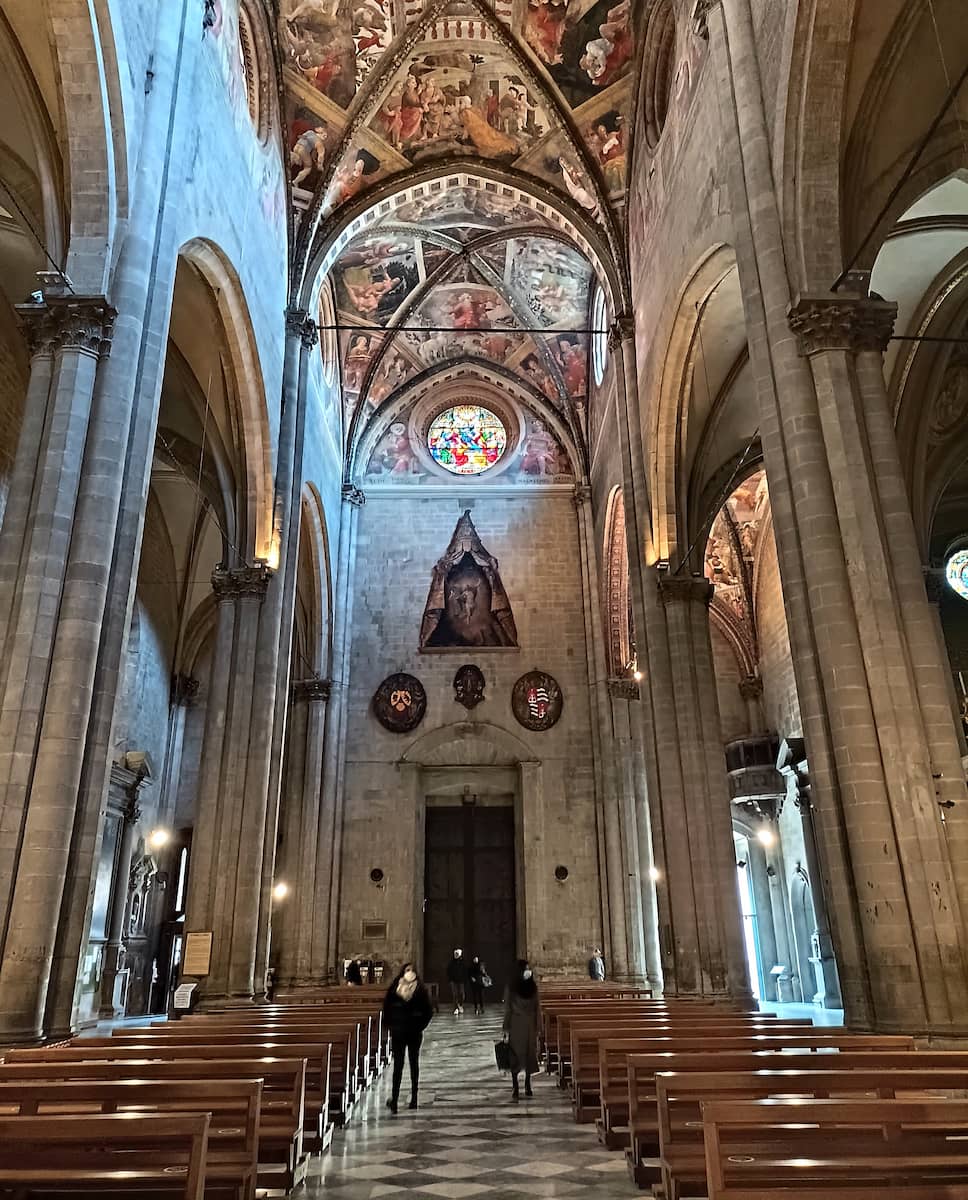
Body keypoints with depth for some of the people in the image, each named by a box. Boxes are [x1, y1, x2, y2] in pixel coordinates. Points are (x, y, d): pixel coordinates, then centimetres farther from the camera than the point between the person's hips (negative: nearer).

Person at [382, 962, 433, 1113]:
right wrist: (420, 1026, 2)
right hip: (415, 1032, 1)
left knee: (398, 1065, 4)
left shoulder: (393, 988, -9)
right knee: (414, 1064, 14)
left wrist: (390, 1026, 3)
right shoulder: (421, 990, -8)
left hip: (397, 1032, -1)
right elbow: (429, 1011, -8)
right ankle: (413, 1099, 19)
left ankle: (394, 1101, -1)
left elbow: (386, 1009, -8)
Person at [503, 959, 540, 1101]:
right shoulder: (511, 988, -8)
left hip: (530, 1026, 4)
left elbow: (537, 1007, 5)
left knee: (530, 1054, 10)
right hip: (516, 1026, -3)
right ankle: (515, 1089, 0)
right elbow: (507, 1009, -6)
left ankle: (528, 1085, 25)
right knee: (516, 1056, -3)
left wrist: (538, 1026, 2)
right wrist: (506, 1029, -7)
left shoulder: (533, 986, 1)